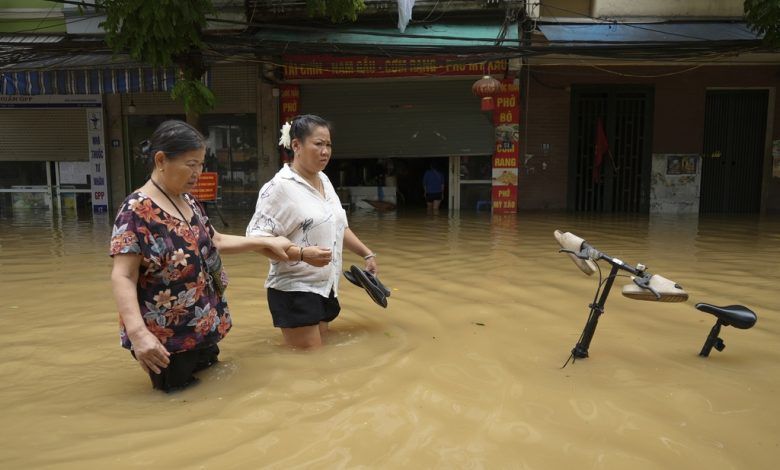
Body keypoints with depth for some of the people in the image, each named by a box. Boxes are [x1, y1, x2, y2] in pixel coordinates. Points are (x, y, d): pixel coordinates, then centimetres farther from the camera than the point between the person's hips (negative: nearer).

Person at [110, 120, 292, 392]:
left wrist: (265, 243, 16)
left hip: (205, 330, 8)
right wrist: (138, 332, -35)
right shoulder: (137, 211, -19)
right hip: (167, 341, -8)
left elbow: (214, 241, 20)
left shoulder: (189, 202, 6)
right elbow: (123, 277, -23)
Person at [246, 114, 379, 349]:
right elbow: (256, 238, -21)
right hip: (294, 292, -8)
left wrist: (367, 254, 17)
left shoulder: (324, 180, 9)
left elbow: (339, 227, 21)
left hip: (325, 287, 8)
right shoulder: (280, 186, -16)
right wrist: (303, 253, -31)